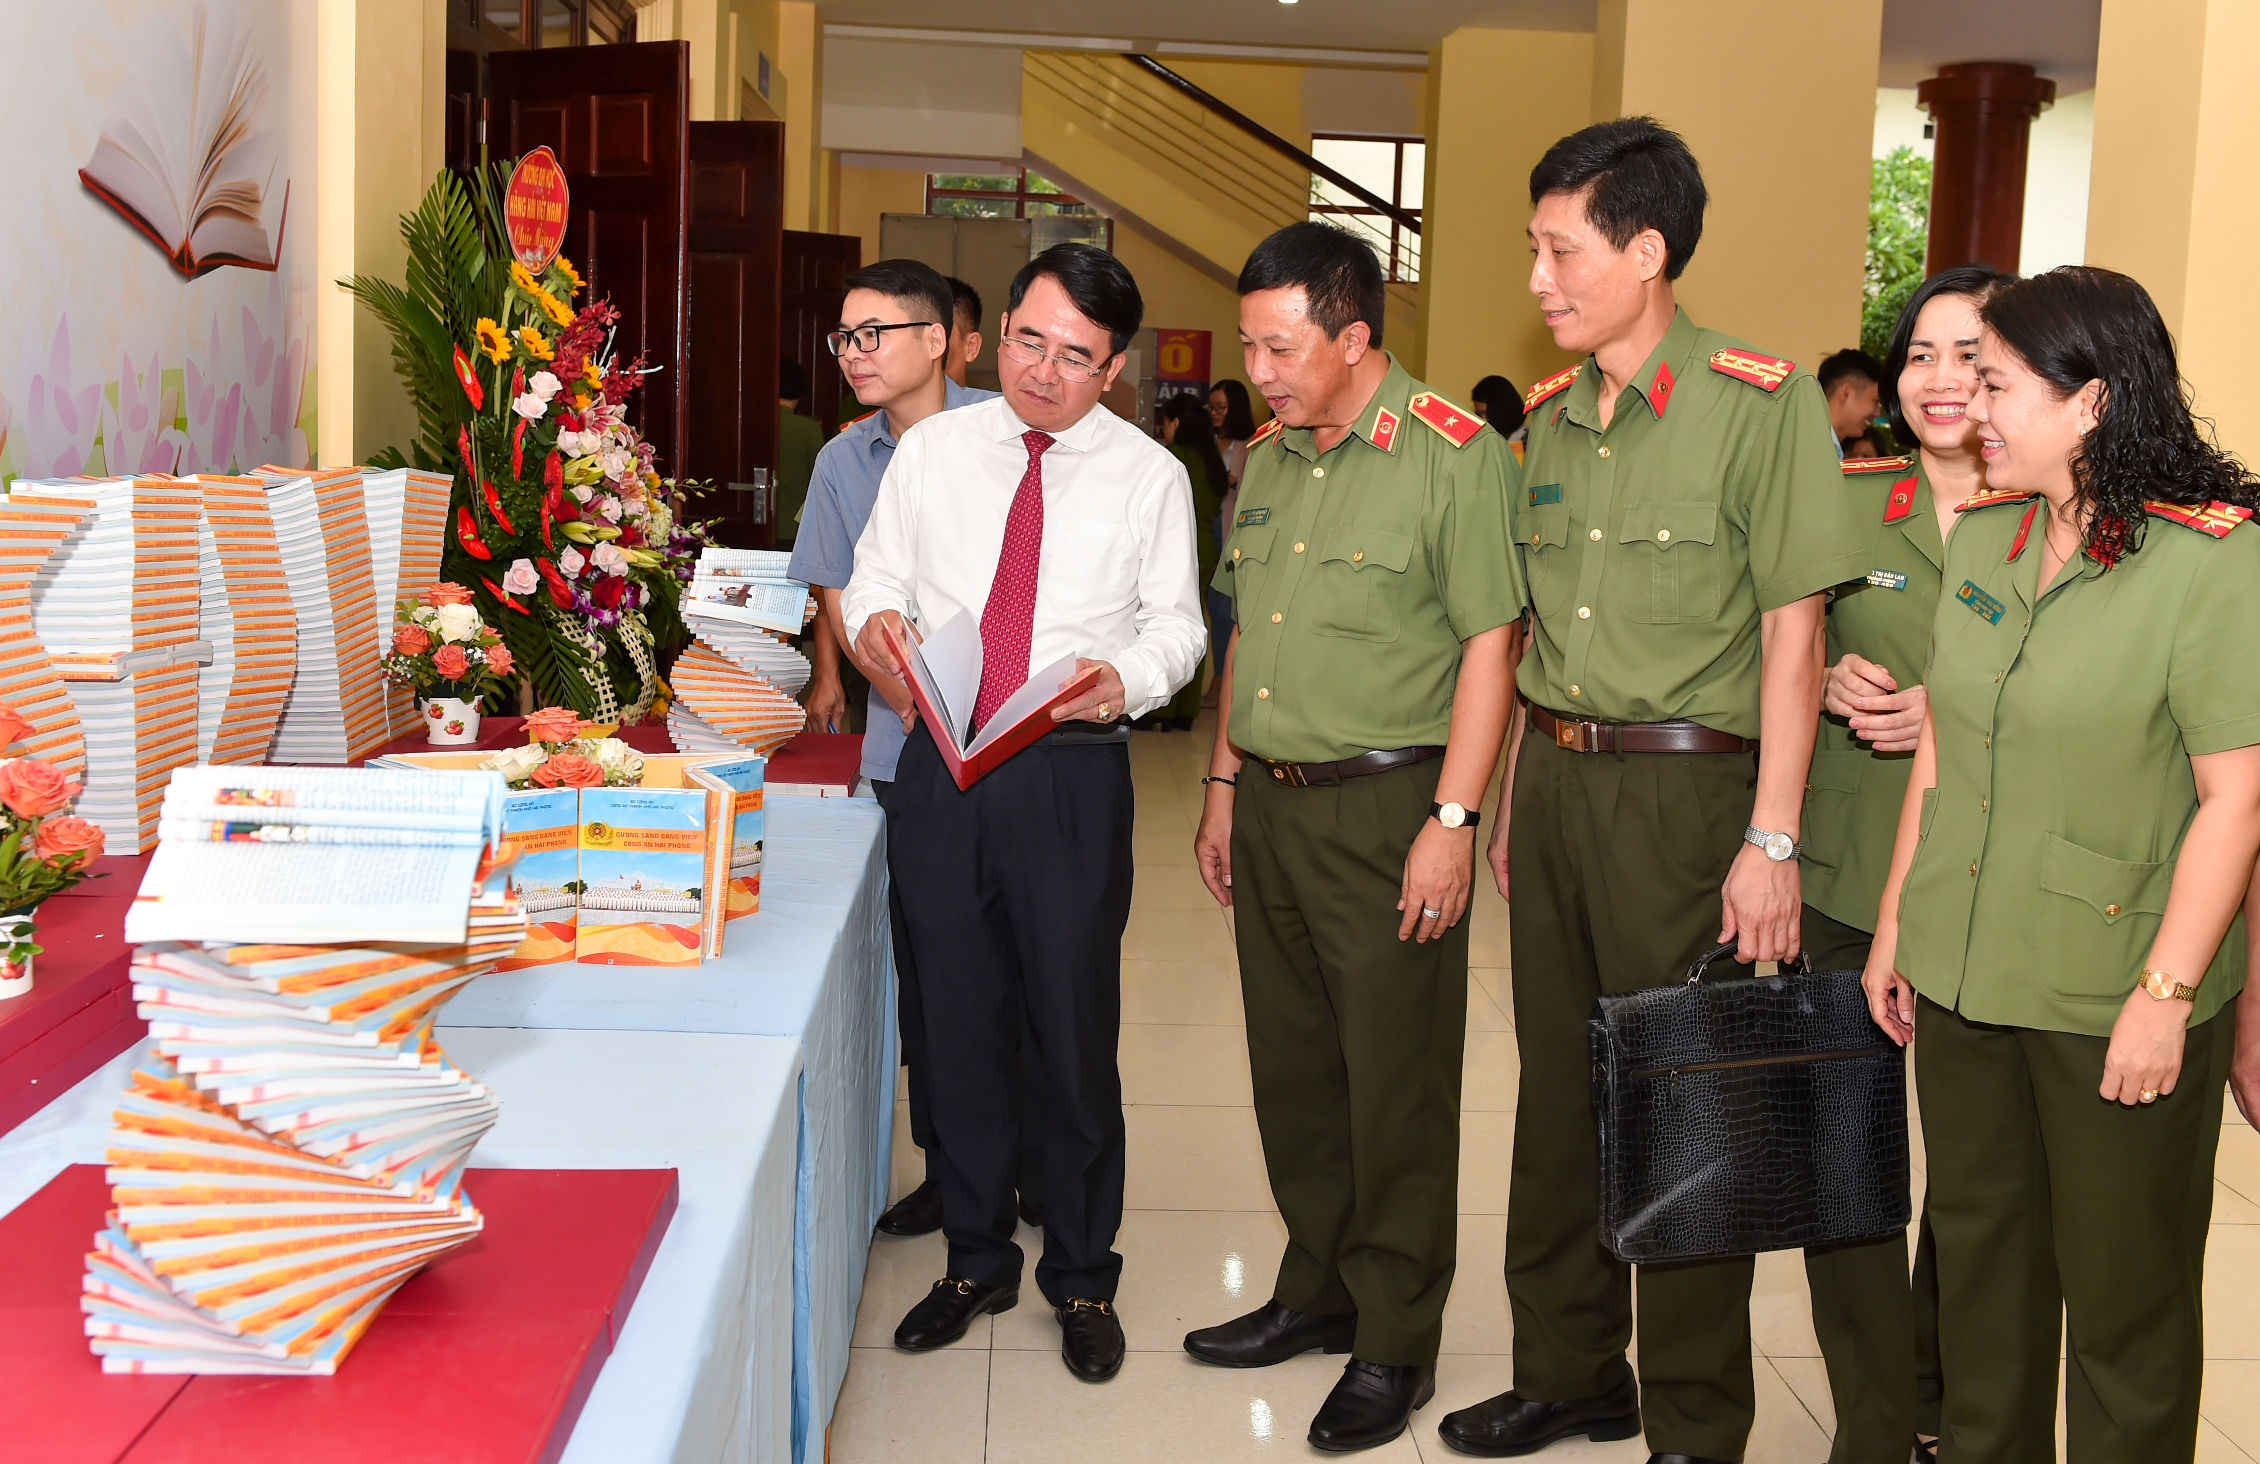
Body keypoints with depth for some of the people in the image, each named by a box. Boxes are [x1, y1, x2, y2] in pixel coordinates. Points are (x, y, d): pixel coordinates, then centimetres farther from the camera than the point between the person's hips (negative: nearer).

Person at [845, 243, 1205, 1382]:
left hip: (1072, 776, -2)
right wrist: (874, 618, -11)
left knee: (1076, 1032, 4)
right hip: (940, 766, 3)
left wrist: (1125, 677, -19)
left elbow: (1175, 624, 2)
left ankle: (1082, 1277, 24)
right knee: (959, 1023, 12)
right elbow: (876, 573, 12)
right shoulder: (931, 451, 9)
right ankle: (976, 1258, 30)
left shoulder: (1148, 477, 3)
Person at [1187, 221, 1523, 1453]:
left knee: (1396, 1087, 2)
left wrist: (1452, 819, -18)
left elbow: (1489, 647, -14)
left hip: (1385, 807, -7)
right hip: (1271, 803, 7)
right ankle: (1317, 1291, 32)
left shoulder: (1455, 456, -11)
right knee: (1292, 1070, 16)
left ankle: (1395, 1346, 15)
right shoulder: (1266, 461, 13)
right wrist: (1223, 782, 17)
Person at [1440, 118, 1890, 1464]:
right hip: (1555, 781, 7)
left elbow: (1792, 634, -12)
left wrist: (1772, 841, -15)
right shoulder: (1549, 419, 11)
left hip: (1683, 788, -6)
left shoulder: (1760, 403, -9)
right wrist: (1516, 795, 13)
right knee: (1560, 1085, 13)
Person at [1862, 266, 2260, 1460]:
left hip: (2111, 1000, -6)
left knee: (2124, 1291, 8)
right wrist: (1894, 924, 13)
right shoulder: (1982, 535, 6)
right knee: (1978, 1249, 18)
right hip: (1961, 976, 6)